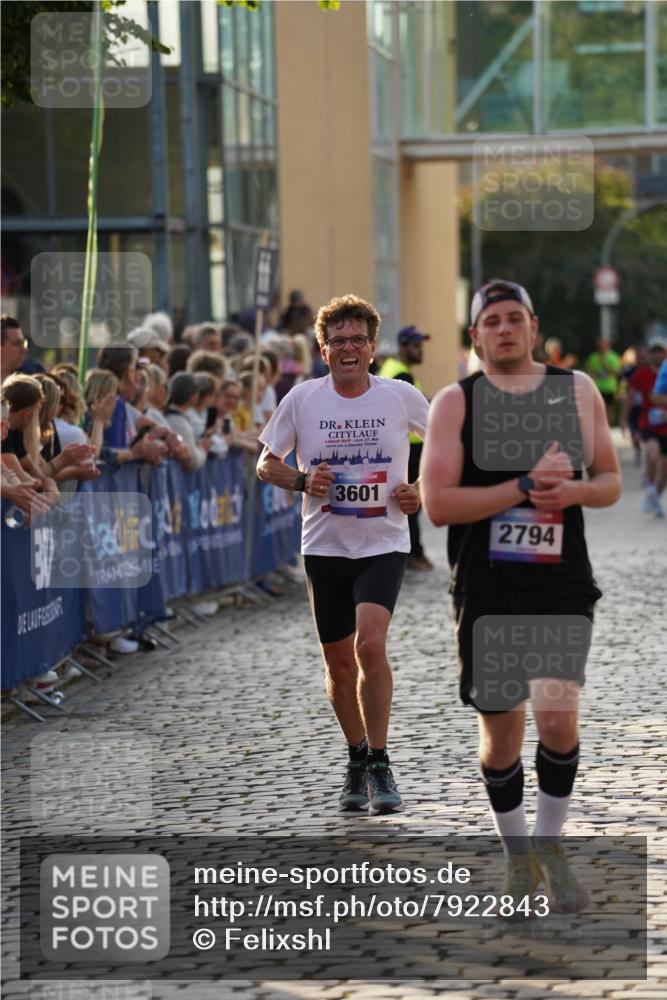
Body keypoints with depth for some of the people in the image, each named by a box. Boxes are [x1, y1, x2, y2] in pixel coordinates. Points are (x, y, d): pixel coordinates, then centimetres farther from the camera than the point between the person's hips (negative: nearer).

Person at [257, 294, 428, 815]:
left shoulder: (402, 397, -4)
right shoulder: (303, 398, -2)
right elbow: (266, 463, 8)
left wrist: (422, 490, -4)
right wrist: (302, 481, -12)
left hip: (384, 543, -2)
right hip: (325, 546, 2)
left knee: (369, 643, -22)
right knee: (339, 661, 9)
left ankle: (379, 763, -11)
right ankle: (357, 758, 31)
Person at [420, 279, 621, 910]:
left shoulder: (577, 391, 6)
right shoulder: (455, 402, -2)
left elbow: (610, 483, 12)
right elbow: (437, 504, -11)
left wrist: (575, 490, -11)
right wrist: (524, 487, -19)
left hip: (562, 586, 0)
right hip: (487, 592, 0)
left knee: (557, 717, -16)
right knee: (500, 732, 8)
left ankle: (549, 845, 7)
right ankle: (516, 851, 30)